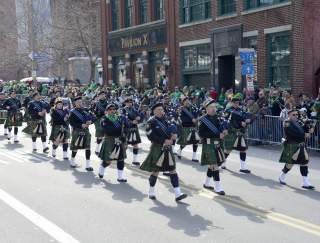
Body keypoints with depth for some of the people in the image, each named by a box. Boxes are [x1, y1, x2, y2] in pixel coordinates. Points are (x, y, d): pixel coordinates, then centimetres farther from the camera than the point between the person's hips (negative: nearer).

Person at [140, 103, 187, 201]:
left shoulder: (164, 120, 13)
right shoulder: (151, 122, -7)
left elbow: (171, 131, 14)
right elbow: (151, 136, -16)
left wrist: (172, 136, -10)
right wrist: (164, 141, -21)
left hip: (168, 149, 6)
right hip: (157, 149, -6)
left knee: (173, 170, 1)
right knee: (156, 171, 3)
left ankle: (178, 194, 1)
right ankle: (151, 192, 22)